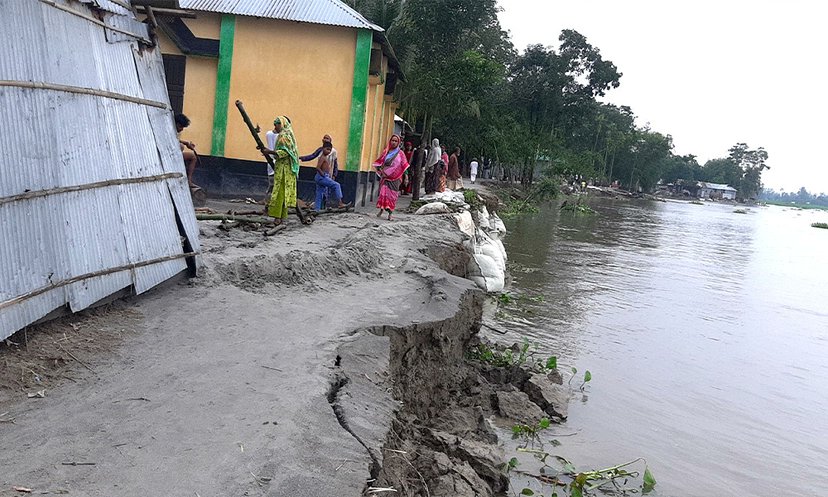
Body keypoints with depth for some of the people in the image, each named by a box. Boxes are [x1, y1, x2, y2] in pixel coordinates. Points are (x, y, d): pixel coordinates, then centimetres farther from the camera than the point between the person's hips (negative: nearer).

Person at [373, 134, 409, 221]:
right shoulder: (386, 151, 10)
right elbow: (378, 162, 11)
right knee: (383, 192, -5)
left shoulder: (400, 153, 4)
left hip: (394, 178, -2)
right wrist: (380, 170, -5)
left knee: (392, 194, -3)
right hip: (385, 176, 2)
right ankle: (381, 210, 6)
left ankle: (390, 213, 0)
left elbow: (404, 166, 1)